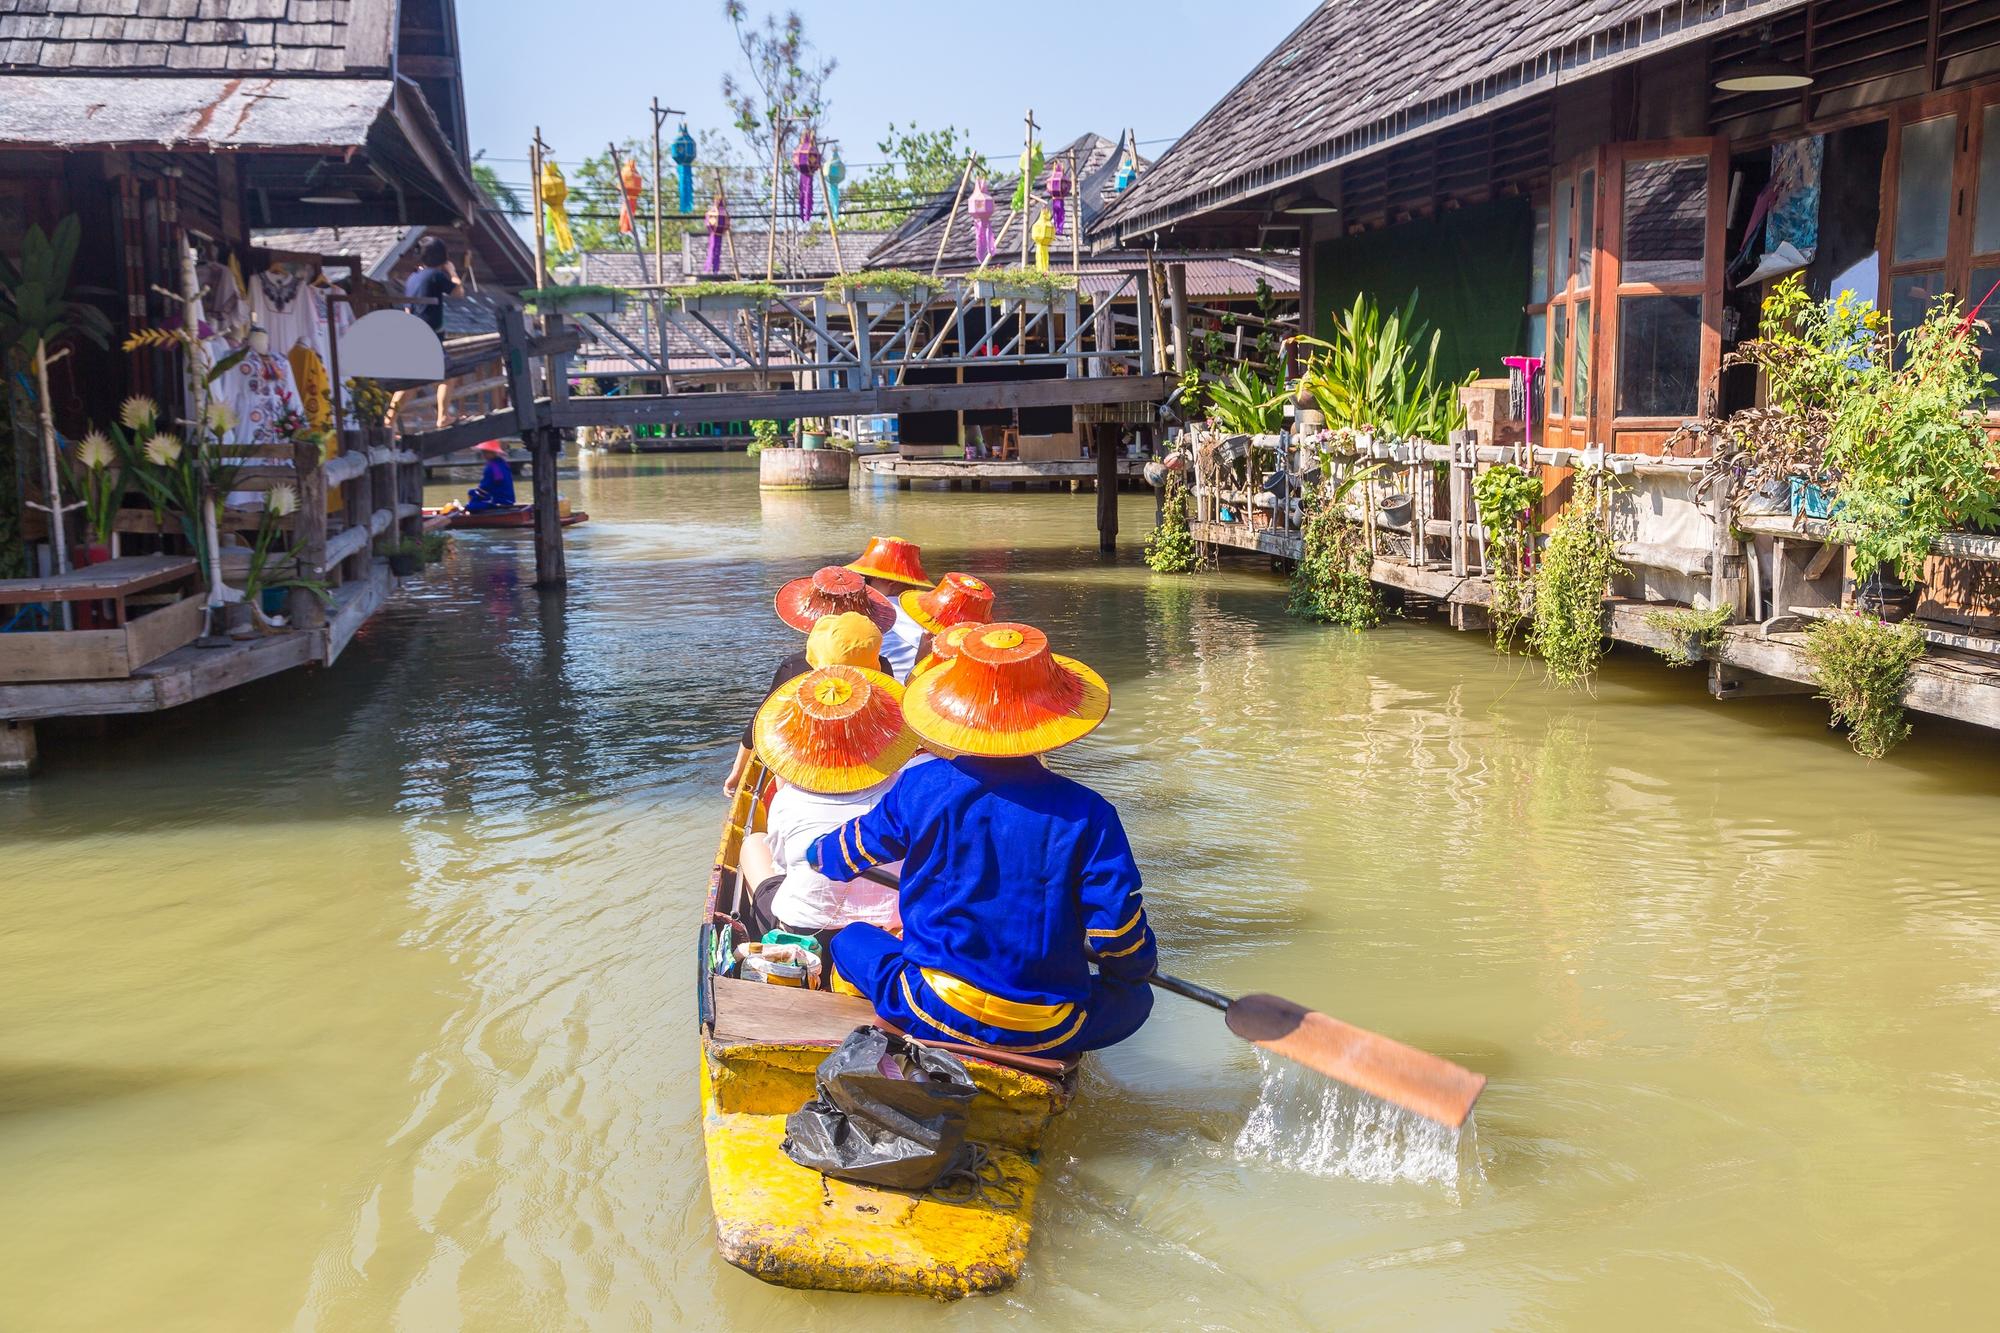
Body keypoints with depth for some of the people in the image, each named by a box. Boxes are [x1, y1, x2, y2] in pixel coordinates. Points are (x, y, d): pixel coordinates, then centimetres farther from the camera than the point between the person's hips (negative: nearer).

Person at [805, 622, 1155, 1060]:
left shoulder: (920, 788, -6)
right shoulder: (1086, 813, -12)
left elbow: (854, 850, 14)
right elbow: (1117, 935, -9)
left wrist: (817, 853, 38)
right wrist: (1140, 966, 15)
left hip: (932, 1016, 1)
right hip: (1047, 1036, -1)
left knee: (850, 940, 26)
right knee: (1135, 998, 27)